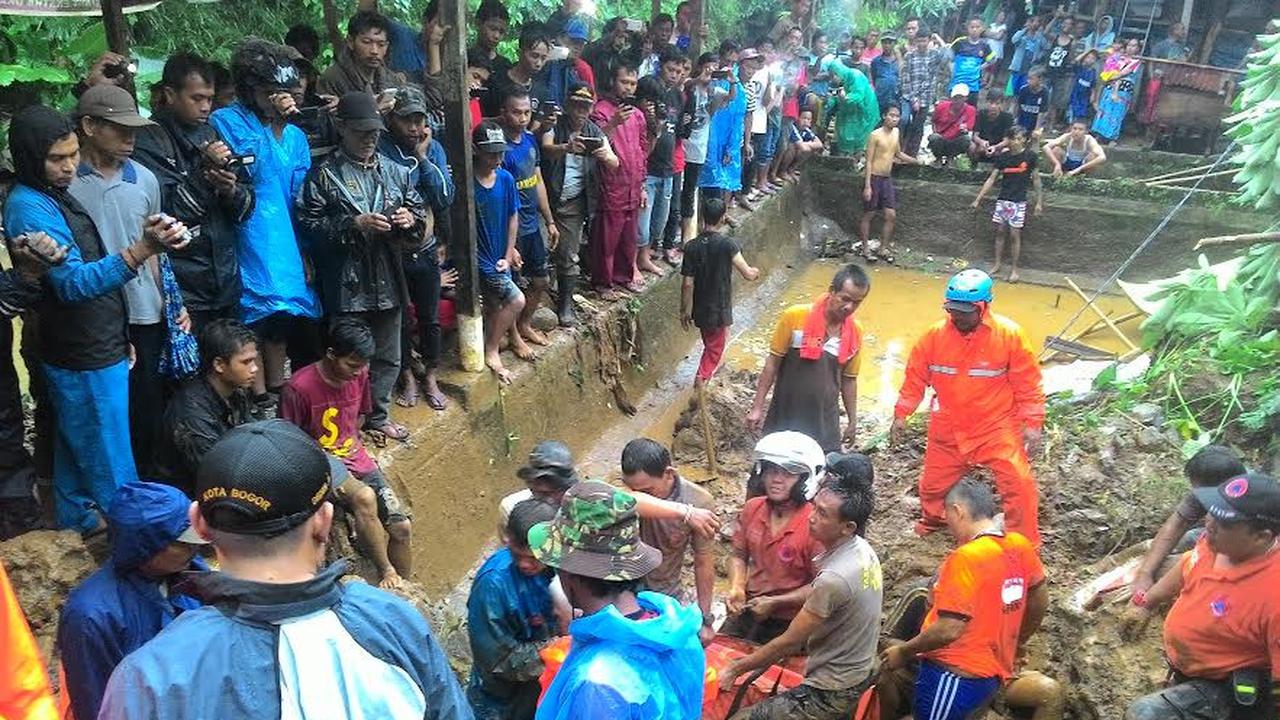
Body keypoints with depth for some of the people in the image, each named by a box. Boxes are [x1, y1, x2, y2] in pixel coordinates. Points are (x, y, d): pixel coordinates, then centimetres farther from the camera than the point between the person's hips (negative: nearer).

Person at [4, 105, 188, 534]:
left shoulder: (54, 195, 9)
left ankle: (77, 521, 38)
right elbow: (73, 282, -32)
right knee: (113, 469, 1)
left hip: (87, 349, 10)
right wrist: (141, 250, -46)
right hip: (86, 358, -10)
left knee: (76, 446, 23)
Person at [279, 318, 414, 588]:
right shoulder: (299, 388, -17)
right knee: (365, 497, -35)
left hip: (357, 460, 6)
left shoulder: (359, 375, 0)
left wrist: (357, 449, 2)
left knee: (402, 526, -9)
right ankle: (386, 574, -21)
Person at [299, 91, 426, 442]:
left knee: (388, 356, 17)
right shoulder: (324, 173, -5)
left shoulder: (394, 171, 10)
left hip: (388, 281, 5)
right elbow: (308, 224, -11)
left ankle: (378, 415, 36)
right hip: (347, 284, -5)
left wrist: (411, 219, -7)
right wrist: (354, 224, -20)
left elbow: (421, 211, 17)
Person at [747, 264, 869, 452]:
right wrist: (757, 407, -7)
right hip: (784, 420, -2)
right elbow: (772, 363, -7)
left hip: (825, 424, 2)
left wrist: (853, 422, 13)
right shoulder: (795, 317, -13)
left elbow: (849, 380, 9)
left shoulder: (855, 333, -2)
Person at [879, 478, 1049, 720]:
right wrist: (1017, 642, 32)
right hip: (992, 672, 9)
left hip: (957, 674, -9)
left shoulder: (966, 557, -22)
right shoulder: (1019, 545, 2)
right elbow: (1040, 599, 18)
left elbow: (949, 629, -24)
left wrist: (904, 652, -9)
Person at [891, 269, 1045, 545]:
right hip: (948, 428, 3)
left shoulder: (1009, 335, -15)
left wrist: (1032, 424, -9)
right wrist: (901, 415, 1)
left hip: (997, 427, -2)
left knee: (1018, 484, -11)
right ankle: (932, 520, 48)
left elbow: (1027, 383, -8)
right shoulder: (935, 335, -9)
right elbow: (916, 377, 1)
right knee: (934, 482, 16)